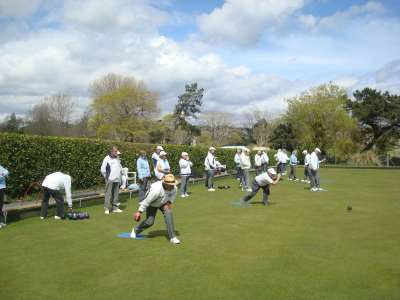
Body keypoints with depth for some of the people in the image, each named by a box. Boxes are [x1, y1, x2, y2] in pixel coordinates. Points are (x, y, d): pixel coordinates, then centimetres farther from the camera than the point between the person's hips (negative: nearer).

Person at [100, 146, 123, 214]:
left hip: (117, 180, 6)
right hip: (110, 180, -6)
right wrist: (106, 177, -3)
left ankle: (115, 208, 15)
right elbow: (102, 169, -6)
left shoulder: (118, 158, 14)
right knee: (108, 194, -6)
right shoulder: (107, 159, -5)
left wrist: (120, 175, 17)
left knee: (116, 194, 9)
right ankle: (106, 208, -2)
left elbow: (120, 167, 27)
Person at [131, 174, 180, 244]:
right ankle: (136, 230, 28)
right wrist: (139, 212, -24)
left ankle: (172, 237, -18)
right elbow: (147, 201, -31)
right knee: (150, 221, -6)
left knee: (168, 213, -23)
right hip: (152, 204, -4)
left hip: (163, 203, 4)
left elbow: (173, 194, 2)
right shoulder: (157, 189, -42)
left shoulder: (174, 187, -25)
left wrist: (169, 202, -11)